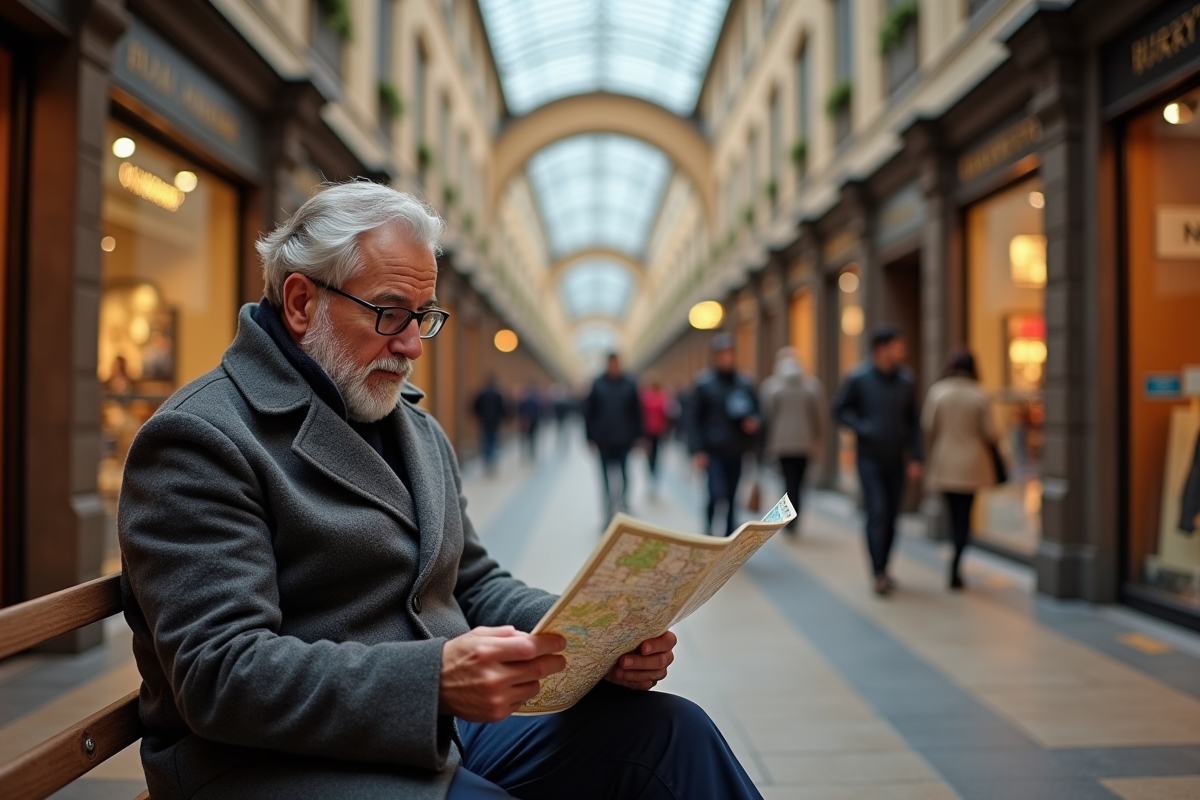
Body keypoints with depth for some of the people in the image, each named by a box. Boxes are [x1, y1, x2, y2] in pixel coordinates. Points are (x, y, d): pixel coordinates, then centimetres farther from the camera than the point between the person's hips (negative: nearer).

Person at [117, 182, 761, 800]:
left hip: (443, 726, 8)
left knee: (669, 730, -11)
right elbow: (219, 675, -19)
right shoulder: (197, 439, -11)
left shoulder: (418, 429, 16)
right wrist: (433, 678, -31)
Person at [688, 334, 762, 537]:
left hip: (737, 453, 4)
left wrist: (755, 421, -7)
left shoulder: (745, 385, 9)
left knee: (731, 499, 7)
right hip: (713, 452, -4)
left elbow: (757, 411, 18)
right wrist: (697, 451, -10)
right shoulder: (704, 384, -1)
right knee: (718, 494, -15)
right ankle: (709, 525, 12)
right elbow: (693, 419, -3)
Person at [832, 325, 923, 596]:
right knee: (877, 512, -12)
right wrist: (863, 429, -14)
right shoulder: (858, 379, -7)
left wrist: (915, 459, 3)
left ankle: (884, 568, 22)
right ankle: (879, 574, -9)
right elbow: (840, 410, 0)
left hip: (896, 461, 4)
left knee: (891, 517, 8)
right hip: (870, 459, -4)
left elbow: (913, 421, 7)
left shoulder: (905, 380, 3)